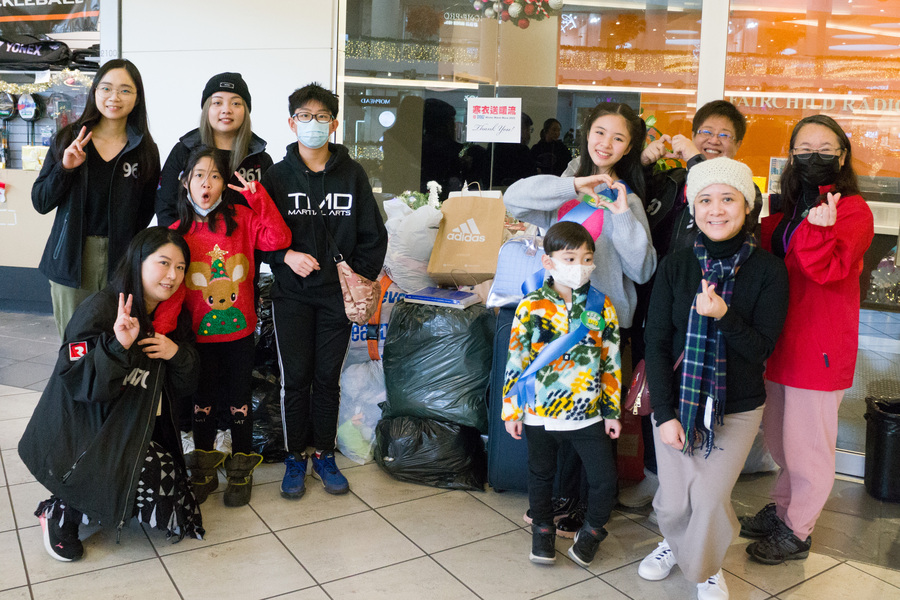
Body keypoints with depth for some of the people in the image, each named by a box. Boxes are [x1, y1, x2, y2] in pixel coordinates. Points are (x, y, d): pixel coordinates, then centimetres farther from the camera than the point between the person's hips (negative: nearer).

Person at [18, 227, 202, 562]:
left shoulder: (171, 319, 5)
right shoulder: (100, 310, -17)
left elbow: (184, 388, 6)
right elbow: (77, 383, -24)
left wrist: (177, 354, -14)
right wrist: (118, 346, -38)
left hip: (134, 433, 7)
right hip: (78, 438, -7)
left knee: (177, 518, 0)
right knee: (158, 480, -26)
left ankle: (73, 505, 14)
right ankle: (61, 512, -5)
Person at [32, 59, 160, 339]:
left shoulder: (145, 151, 3)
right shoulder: (68, 139, 5)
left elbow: (144, 215, 6)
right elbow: (40, 203, 3)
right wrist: (65, 168, -11)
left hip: (120, 263, -1)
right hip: (71, 260, 1)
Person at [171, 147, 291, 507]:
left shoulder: (242, 218, -3)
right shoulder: (178, 232, 0)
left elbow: (279, 239, -17)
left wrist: (256, 196, -19)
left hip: (239, 331, -1)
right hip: (199, 333, 1)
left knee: (239, 401, 10)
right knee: (203, 403, 14)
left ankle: (240, 471, 28)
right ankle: (204, 471, 32)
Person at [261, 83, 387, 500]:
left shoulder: (352, 174, 4)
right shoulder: (276, 177, 3)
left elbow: (373, 235, 6)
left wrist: (360, 277, -4)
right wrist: (286, 255, -14)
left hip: (337, 294, 1)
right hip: (291, 295, 0)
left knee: (328, 377, 8)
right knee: (295, 378, 2)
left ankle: (325, 456, 23)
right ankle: (295, 458, 19)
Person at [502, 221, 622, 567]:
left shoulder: (602, 306, -4)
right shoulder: (531, 307, -9)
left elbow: (612, 362, 2)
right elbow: (516, 361, -4)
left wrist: (613, 411, 3)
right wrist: (511, 411, -2)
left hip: (588, 413, 1)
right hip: (540, 413, 0)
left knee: (604, 480, 2)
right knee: (541, 476, 18)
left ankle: (592, 530, 31)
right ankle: (542, 529, 43)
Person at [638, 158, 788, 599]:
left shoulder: (768, 270, -8)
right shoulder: (675, 266, -4)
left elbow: (761, 348, -10)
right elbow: (656, 343, -4)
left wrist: (724, 316, -30)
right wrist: (664, 413, -10)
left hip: (736, 408, -1)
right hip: (676, 401, 1)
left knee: (709, 497, -2)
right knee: (673, 501, 7)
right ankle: (676, 543, 43)